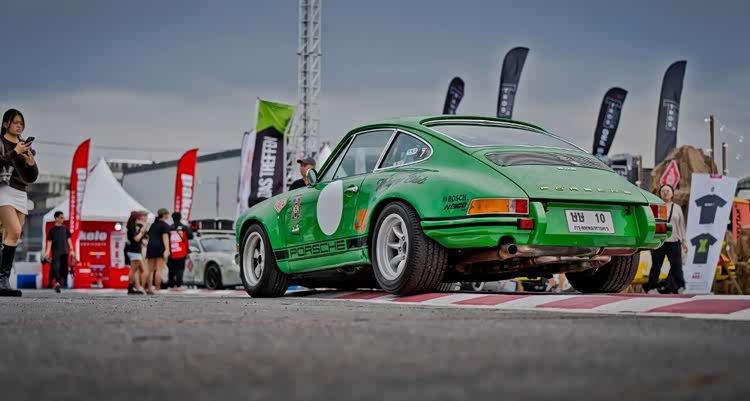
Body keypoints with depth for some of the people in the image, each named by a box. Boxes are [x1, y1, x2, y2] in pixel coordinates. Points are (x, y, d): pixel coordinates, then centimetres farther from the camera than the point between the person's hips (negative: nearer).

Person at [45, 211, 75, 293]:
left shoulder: (65, 229, 11)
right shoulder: (52, 229, 2)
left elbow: (68, 239, 13)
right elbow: (49, 241, 0)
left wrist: (71, 250, 8)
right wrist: (48, 251, -8)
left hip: (64, 252, 4)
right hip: (55, 252, -4)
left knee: (64, 268, 7)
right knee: (56, 267, -16)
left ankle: (63, 282, 18)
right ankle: (57, 283, -25)